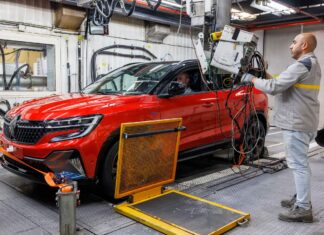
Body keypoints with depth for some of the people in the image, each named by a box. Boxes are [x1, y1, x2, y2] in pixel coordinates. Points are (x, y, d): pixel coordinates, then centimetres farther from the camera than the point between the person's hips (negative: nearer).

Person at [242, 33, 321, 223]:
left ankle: (303, 209, 2)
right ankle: (301, 199, 29)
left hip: (297, 123, -11)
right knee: (300, 163, 18)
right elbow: (286, 85, 17)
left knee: (298, 164, -5)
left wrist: (253, 79, -10)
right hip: (305, 121, 11)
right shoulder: (312, 64, 17)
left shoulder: (301, 65, -18)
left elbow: (274, 87, -23)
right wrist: (266, 75, 11)